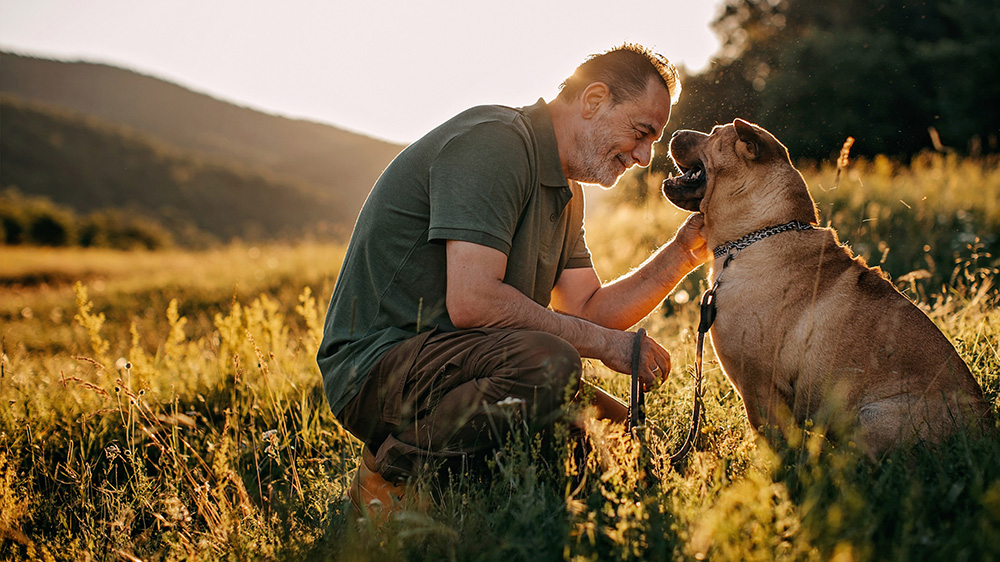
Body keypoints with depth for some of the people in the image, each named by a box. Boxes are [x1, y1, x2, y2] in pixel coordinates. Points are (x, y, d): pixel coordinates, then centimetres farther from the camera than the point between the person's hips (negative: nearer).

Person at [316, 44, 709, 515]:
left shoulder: (564, 190, 15)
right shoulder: (492, 141, -17)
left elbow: (591, 312, 11)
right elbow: (472, 302, -27)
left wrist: (682, 253, 3)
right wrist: (605, 343, -19)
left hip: (445, 360, 10)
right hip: (379, 365, -10)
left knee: (612, 423, 11)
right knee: (548, 366, -33)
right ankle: (391, 472, -15)